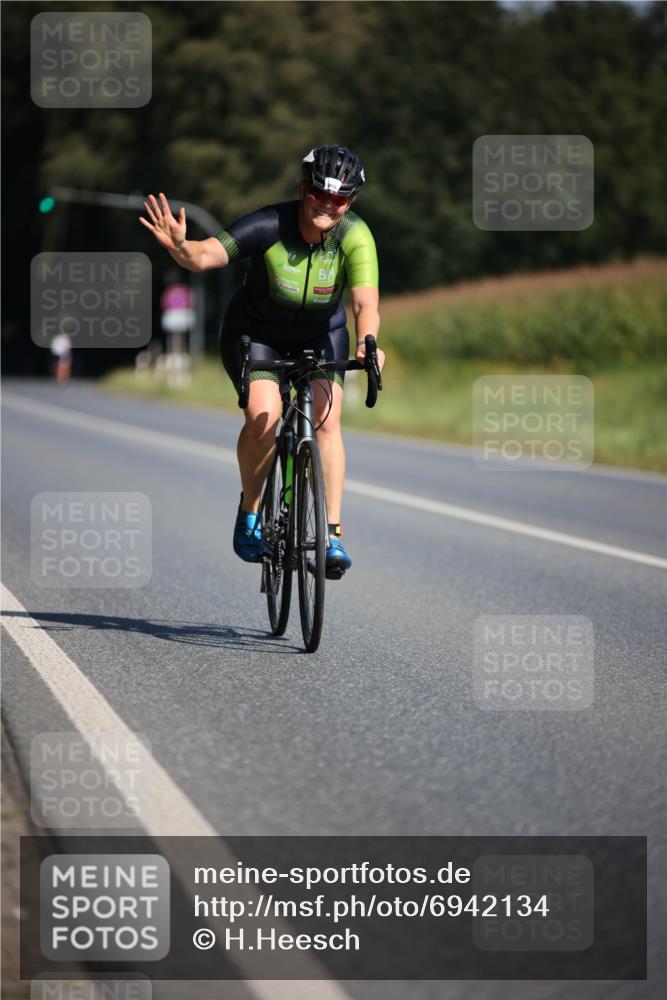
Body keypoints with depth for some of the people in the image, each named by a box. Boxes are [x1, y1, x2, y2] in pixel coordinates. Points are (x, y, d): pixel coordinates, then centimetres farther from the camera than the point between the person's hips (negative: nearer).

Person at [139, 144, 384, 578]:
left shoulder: (355, 236, -25)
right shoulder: (270, 226, -29)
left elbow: (366, 302, -36)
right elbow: (206, 255, -40)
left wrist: (367, 343, -56)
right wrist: (180, 247, -62)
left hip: (321, 335, 1)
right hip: (256, 331, -1)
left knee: (327, 420, -19)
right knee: (263, 417, -24)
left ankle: (332, 534, -13)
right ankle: (250, 513, -1)